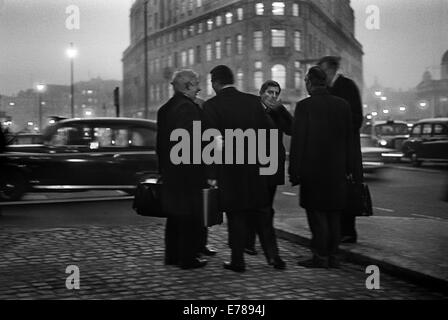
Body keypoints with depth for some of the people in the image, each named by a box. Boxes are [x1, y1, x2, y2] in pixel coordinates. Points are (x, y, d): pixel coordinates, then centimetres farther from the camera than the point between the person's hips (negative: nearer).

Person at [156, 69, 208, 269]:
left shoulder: (164, 109, 11)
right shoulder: (189, 109, -17)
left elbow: (160, 143, 15)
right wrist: (207, 173, -16)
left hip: (169, 172, 9)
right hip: (188, 173, -9)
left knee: (174, 215, 17)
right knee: (190, 217, 0)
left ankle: (172, 255, 24)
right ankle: (187, 258, 5)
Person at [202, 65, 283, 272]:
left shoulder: (212, 105, -8)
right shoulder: (253, 101, 4)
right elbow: (266, 133, 6)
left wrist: (212, 174, -8)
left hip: (228, 169, -3)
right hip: (255, 167, 3)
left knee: (236, 215, 4)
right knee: (261, 212, 13)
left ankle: (238, 261, 9)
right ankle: (271, 254, 12)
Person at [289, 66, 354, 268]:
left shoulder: (304, 106, -11)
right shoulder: (343, 105, 5)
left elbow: (297, 141, -11)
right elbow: (349, 139, 9)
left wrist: (294, 172, -7)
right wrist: (348, 168, 14)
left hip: (313, 170, -5)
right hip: (337, 170, 5)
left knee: (317, 214, 1)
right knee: (333, 214, 11)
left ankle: (321, 257, 4)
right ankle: (332, 255, 17)